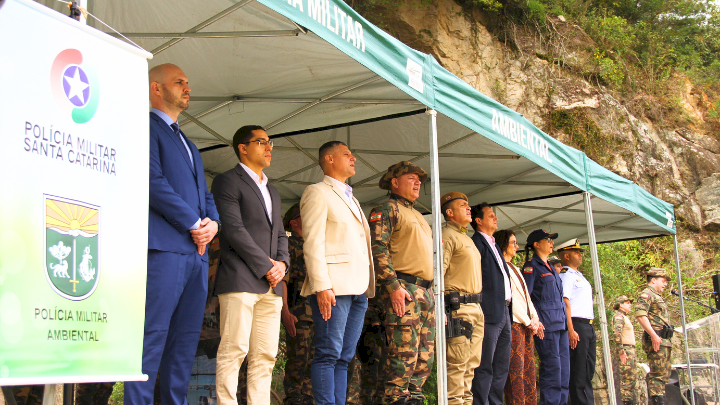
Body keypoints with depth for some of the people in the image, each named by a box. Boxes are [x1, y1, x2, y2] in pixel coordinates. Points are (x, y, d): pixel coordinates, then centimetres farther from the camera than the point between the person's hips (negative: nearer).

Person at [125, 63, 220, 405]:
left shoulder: (189, 146, 29)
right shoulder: (146, 127, 2)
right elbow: (154, 181, -11)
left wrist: (213, 223, 2)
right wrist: (194, 224, -9)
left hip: (196, 252, 8)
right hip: (163, 246, -8)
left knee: (185, 342, 6)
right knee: (153, 337, -10)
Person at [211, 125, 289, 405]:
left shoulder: (272, 191, 26)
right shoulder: (227, 181, 0)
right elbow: (234, 229, -10)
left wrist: (282, 263, 3)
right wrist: (266, 266, -11)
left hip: (271, 285, 8)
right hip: (240, 281, -7)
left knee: (265, 356, 4)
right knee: (234, 351, -9)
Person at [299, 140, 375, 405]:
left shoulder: (351, 199, 27)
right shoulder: (317, 192, 1)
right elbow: (312, 242, -9)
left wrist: (368, 285, 13)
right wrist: (321, 285, -18)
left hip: (358, 288, 8)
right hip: (333, 287, -8)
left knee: (345, 356, 6)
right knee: (329, 354, -9)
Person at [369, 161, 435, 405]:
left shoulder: (418, 216, 27)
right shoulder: (387, 209, 0)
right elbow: (378, 248, -13)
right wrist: (393, 285, -21)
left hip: (426, 291, 9)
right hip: (403, 290, -9)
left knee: (425, 356, 8)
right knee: (403, 353, -12)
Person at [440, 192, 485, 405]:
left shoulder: (467, 238, 23)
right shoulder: (447, 235, -6)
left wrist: (477, 305, 21)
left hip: (475, 307, 9)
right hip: (458, 306, -9)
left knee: (471, 364, 10)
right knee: (457, 363, -10)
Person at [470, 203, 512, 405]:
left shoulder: (494, 245, 22)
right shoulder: (477, 243, -7)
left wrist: (508, 308, 16)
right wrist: (480, 309, -18)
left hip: (504, 312, 10)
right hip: (490, 312, -10)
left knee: (501, 367, 13)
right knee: (485, 367, -8)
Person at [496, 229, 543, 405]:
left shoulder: (514, 268, 24)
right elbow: (508, 297, -12)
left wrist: (535, 319, 6)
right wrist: (528, 321, -9)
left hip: (527, 324, 9)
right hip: (513, 323, -9)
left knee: (529, 370, 5)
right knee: (516, 370, -11)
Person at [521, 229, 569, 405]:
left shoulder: (550, 267, 21)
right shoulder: (531, 266, -5)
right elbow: (524, 297, -10)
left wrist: (565, 320, 20)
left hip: (560, 322, 8)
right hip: (546, 323, -8)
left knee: (564, 368, 7)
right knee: (552, 366, -9)